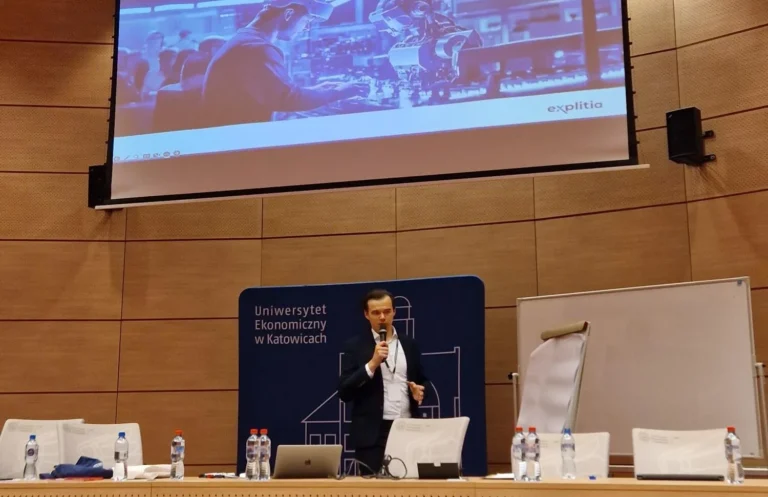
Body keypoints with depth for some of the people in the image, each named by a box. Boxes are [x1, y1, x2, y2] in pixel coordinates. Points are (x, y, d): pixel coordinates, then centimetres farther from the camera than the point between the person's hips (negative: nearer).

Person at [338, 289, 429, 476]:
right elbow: (344, 392, -7)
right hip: (372, 433, -3)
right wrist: (372, 364, -17)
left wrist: (420, 391, -3)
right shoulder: (355, 346, 0)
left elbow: (423, 381, 21)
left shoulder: (409, 344, 12)